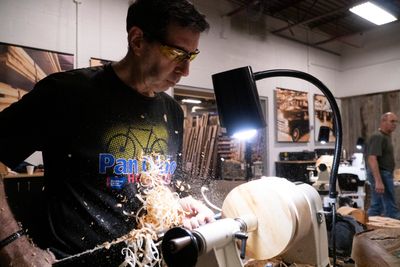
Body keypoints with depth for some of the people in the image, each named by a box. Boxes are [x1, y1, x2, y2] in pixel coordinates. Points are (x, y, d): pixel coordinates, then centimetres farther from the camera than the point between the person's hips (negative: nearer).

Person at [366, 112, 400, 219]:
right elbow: (372, 159, -24)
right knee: (390, 207, -6)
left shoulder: (386, 136, 17)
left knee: (376, 206, 12)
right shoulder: (378, 137, -15)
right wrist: (378, 181, -29)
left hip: (384, 174, 10)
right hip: (381, 174, -10)